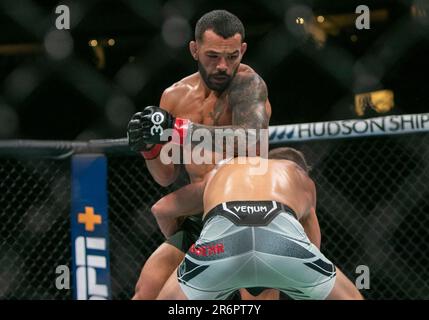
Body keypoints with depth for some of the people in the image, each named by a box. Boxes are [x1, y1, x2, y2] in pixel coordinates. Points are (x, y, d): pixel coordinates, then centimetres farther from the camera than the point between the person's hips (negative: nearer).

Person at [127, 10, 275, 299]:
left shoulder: (248, 82, -14)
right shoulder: (175, 96, 3)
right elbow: (167, 177, 6)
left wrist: (178, 128, -40)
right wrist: (149, 149, -17)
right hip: (200, 218, 5)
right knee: (145, 291, 5)